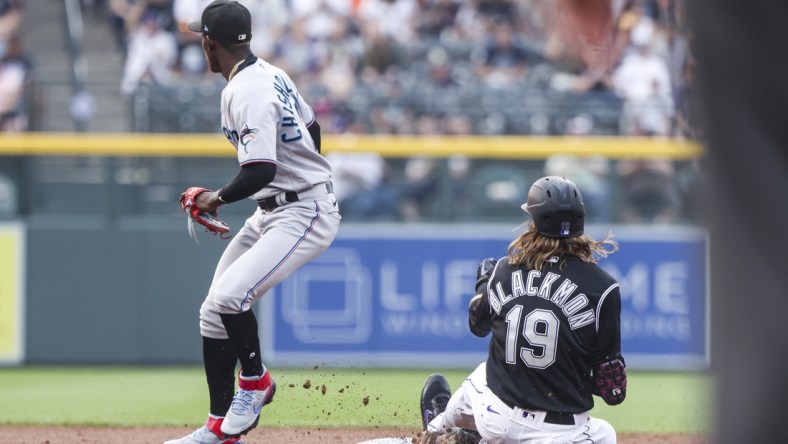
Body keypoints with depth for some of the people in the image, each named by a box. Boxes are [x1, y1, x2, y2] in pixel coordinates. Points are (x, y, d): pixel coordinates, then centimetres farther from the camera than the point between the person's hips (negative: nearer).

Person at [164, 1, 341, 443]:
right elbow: (311, 125, 21)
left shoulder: (247, 94, -23)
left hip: (305, 215, -11)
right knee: (214, 310, 8)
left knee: (230, 294, -27)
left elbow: (260, 171, -30)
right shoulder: (270, 74, 8)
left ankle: (256, 381, 0)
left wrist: (218, 198, -13)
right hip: (272, 212, 11)